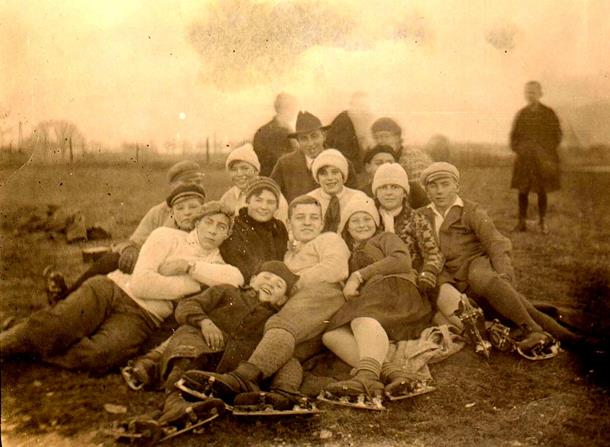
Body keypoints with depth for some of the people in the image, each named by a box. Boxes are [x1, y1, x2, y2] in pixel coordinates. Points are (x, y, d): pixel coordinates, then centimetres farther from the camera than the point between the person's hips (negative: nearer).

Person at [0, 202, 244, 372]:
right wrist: (189, 286, -4)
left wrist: (190, 265, -13)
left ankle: (24, 347, -7)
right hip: (110, 288, -1)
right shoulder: (167, 236, 5)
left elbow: (236, 278, -11)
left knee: (98, 356, -30)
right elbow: (140, 283, -7)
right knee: (51, 328, -28)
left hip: (142, 316, 1)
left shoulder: (214, 263, 14)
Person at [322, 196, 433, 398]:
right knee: (331, 334, -26)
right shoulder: (347, 254, 37)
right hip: (362, 304, 4)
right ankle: (390, 373, -46)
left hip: (393, 290, -4)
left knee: (362, 319, -37)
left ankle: (367, 376, -64)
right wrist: (347, 287, 2)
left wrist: (359, 275, -3)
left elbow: (403, 260, 0)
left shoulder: (386, 238, 23)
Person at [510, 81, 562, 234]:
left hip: (543, 158, -2)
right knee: (522, 191, 0)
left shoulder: (548, 113, 2)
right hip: (524, 158, 2)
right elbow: (514, 135, 13)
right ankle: (522, 222, 7)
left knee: (542, 191, 3)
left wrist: (546, 151, -6)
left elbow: (557, 135, 4)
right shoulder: (521, 114, 9)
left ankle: (542, 223, 13)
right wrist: (517, 148, -3)